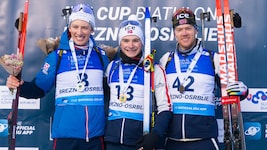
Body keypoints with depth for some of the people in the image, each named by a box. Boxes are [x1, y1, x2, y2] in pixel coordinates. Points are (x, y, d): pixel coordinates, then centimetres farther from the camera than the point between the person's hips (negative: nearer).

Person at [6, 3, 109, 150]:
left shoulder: (101, 55, 4)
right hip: (66, 133, -2)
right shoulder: (57, 56, -2)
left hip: (95, 133, 2)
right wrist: (20, 86, -17)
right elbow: (39, 88, -1)